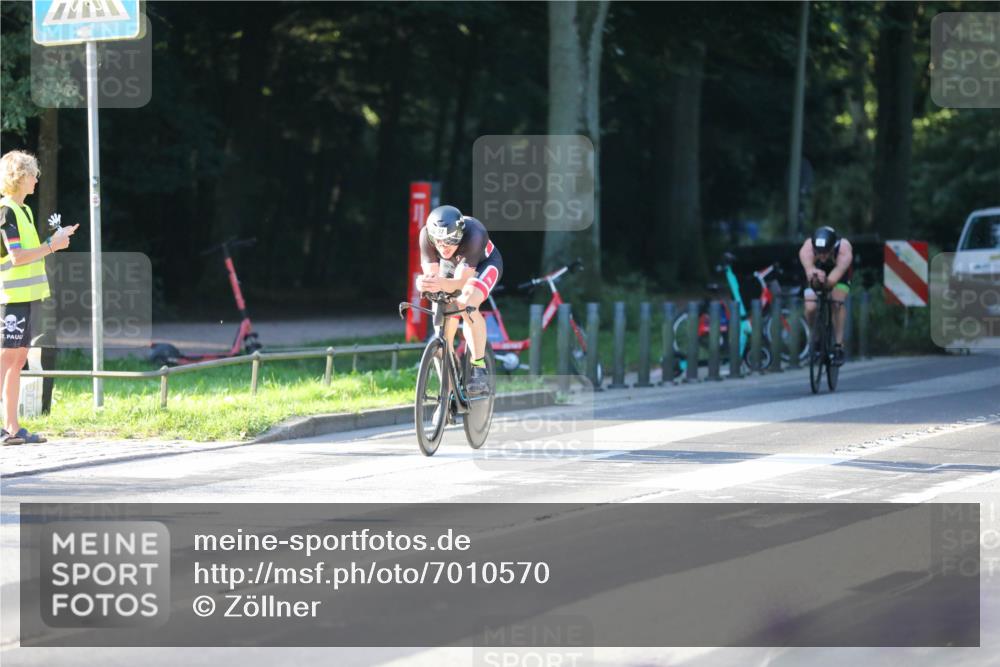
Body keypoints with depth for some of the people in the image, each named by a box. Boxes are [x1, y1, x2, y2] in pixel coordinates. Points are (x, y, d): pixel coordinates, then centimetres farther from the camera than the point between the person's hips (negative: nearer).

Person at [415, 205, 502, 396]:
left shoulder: (473, 234, -41)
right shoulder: (426, 235, -31)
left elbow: (461, 281, -43)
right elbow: (430, 273, -32)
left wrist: (442, 284, -64)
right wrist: (424, 283, -56)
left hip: (484, 264, -4)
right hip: (451, 267, 4)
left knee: (467, 304, -35)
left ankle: (479, 370, -28)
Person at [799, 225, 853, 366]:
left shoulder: (844, 250, -39)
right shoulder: (807, 249, -39)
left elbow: (834, 278, -49)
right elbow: (809, 268, -60)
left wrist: (826, 281, -66)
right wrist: (813, 273, -79)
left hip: (839, 277, -1)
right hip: (815, 280, 1)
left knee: (838, 302, -29)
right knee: (810, 308, -22)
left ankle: (839, 346, -20)